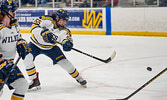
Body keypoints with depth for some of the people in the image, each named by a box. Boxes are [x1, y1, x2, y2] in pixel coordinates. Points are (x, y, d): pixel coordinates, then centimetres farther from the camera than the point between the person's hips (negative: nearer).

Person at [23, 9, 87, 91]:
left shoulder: (63, 30, -18)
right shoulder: (46, 20, -27)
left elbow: (66, 37, -35)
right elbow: (34, 27, -32)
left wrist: (68, 43, -59)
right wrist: (43, 32, -49)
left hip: (50, 47, 2)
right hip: (35, 44, -2)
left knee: (63, 62, -4)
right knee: (27, 59, -26)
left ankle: (78, 78, 20)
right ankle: (35, 81, -9)